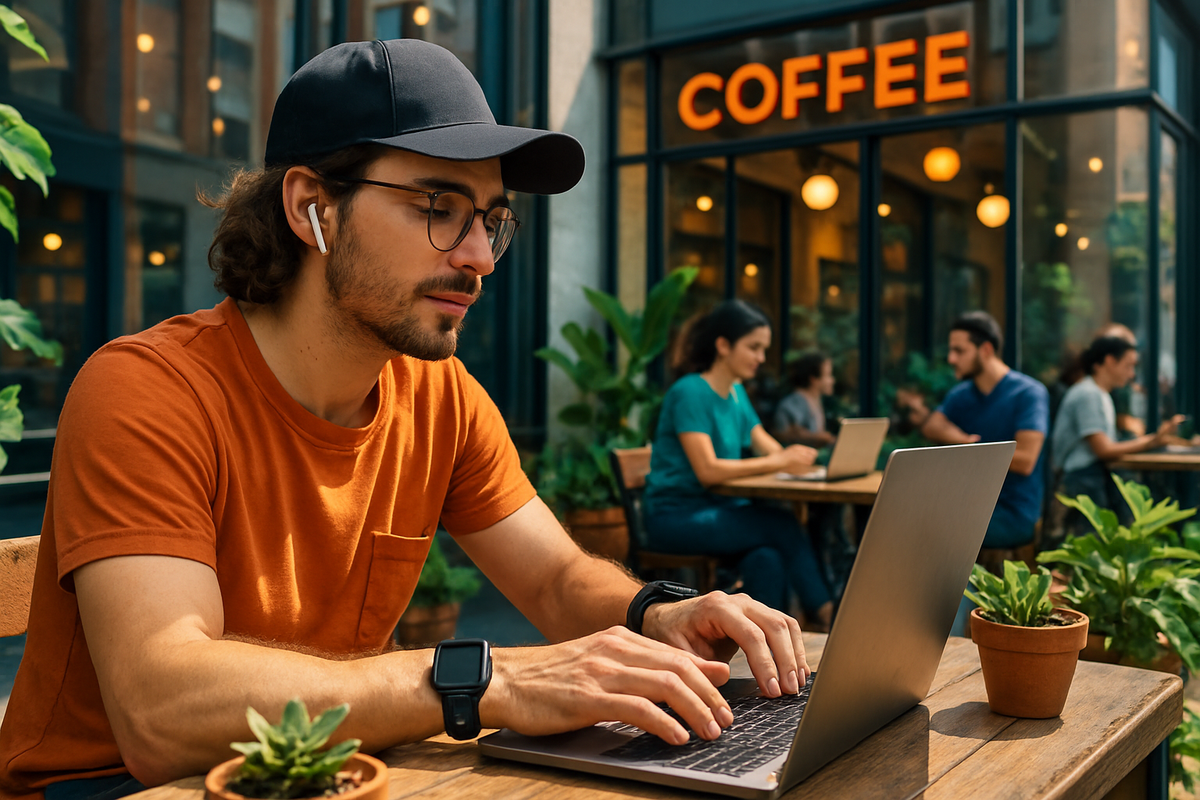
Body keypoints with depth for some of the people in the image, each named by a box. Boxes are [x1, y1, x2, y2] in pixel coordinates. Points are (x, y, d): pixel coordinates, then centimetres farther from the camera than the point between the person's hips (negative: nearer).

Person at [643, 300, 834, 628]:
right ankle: (826, 615, -14)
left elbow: (769, 448, 11)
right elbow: (707, 470, -21)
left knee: (768, 555, -25)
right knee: (782, 525, -24)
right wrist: (779, 462, -24)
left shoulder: (737, 393, 14)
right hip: (676, 516, -7)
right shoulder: (689, 392, -13)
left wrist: (794, 455, -13)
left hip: (719, 507, 7)